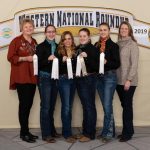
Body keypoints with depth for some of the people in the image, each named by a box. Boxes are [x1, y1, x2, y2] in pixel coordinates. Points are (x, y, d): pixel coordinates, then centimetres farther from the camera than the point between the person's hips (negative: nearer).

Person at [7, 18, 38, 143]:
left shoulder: (34, 42, 16)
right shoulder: (16, 41, -4)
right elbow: (11, 57, -10)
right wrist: (25, 58, -18)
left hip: (32, 77, 7)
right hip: (21, 77, -7)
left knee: (29, 104, 10)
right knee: (24, 104, -5)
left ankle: (26, 131, 21)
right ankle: (24, 133, 5)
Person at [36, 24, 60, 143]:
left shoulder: (58, 46, 13)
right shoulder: (41, 46, -3)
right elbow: (38, 63, -11)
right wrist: (48, 59, -23)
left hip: (55, 78, 5)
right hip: (44, 78, -5)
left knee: (52, 106, 13)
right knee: (45, 106, -5)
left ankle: (51, 130, 24)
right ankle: (46, 134, 2)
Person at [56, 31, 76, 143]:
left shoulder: (75, 51, 9)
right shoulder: (59, 52, -2)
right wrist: (62, 60, -22)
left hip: (73, 80, 5)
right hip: (63, 80, -5)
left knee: (69, 106, 10)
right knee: (66, 106, -6)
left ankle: (66, 130, 21)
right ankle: (67, 133, 0)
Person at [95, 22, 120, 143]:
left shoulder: (113, 45, -5)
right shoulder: (96, 45, 10)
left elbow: (117, 64, -10)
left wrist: (106, 62, -24)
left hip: (109, 77, -6)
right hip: (98, 77, 6)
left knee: (107, 106, -6)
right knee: (105, 106, 12)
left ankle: (108, 133, 5)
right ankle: (110, 130, 23)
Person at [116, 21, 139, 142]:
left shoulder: (132, 44, -5)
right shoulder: (117, 44, 10)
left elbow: (134, 64, -10)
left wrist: (129, 79, -16)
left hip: (129, 81, -5)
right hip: (119, 80, 5)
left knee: (127, 105, -1)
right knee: (124, 105, 11)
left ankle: (128, 133, 10)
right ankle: (127, 131, 22)